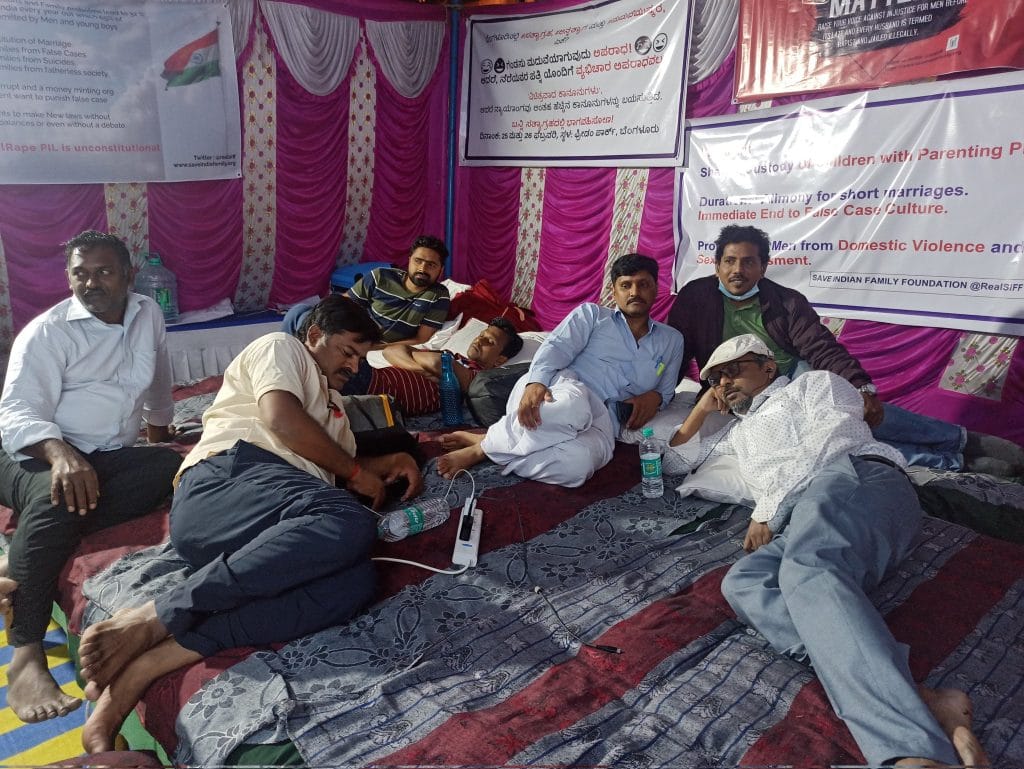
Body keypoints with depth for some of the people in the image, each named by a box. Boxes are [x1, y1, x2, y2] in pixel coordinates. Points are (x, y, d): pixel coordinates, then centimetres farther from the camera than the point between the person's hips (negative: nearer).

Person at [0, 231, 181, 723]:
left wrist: (158, 426, 36)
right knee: (58, 497, -39)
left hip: (109, 458, 5)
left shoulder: (149, 315, 6)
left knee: (171, 467, -28)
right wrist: (59, 453, -40)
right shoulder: (47, 332, -9)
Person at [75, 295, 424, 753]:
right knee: (350, 524, -36)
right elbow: (281, 417, -3)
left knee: (356, 580, -27)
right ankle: (152, 620, -26)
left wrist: (391, 462, 19)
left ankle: (149, 662, -31)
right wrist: (353, 472, 5)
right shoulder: (281, 347, 15)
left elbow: (341, 469, 38)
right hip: (225, 477, -7)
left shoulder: (332, 403, 39)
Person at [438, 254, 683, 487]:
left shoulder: (671, 340, 25)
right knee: (571, 404, -45)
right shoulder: (591, 314, 15)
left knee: (575, 465, -39)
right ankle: (490, 441, -21)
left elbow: (667, 390, 32)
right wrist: (536, 382, -24)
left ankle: (482, 448, -21)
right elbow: (556, 348, -1)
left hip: (599, 424, 2)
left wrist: (654, 396, 4)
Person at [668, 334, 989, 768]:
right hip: (802, 531, 5)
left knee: (806, 571, -38)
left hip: (855, 479, -5)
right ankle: (917, 702, -47)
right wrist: (702, 408, 37)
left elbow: (824, 446, 5)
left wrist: (767, 513, 2)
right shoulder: (738, 432, 42)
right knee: (741, 584, -28)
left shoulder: (814, 384, 23)